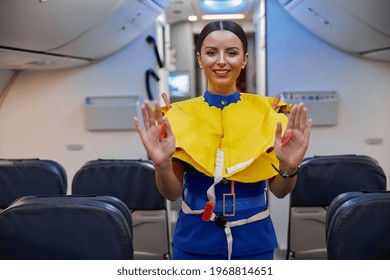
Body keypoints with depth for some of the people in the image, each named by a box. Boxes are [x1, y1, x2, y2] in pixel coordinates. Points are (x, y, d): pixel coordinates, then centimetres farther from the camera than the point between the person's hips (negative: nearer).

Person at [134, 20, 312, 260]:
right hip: (195, 240, 0)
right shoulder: (179, 115, -6)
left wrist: (289, 168, -23)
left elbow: (279, 191, -3)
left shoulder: (267, 112, -5)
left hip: (253, 240, 1)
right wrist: (161, 164, -26)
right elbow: (172, 193, -6)